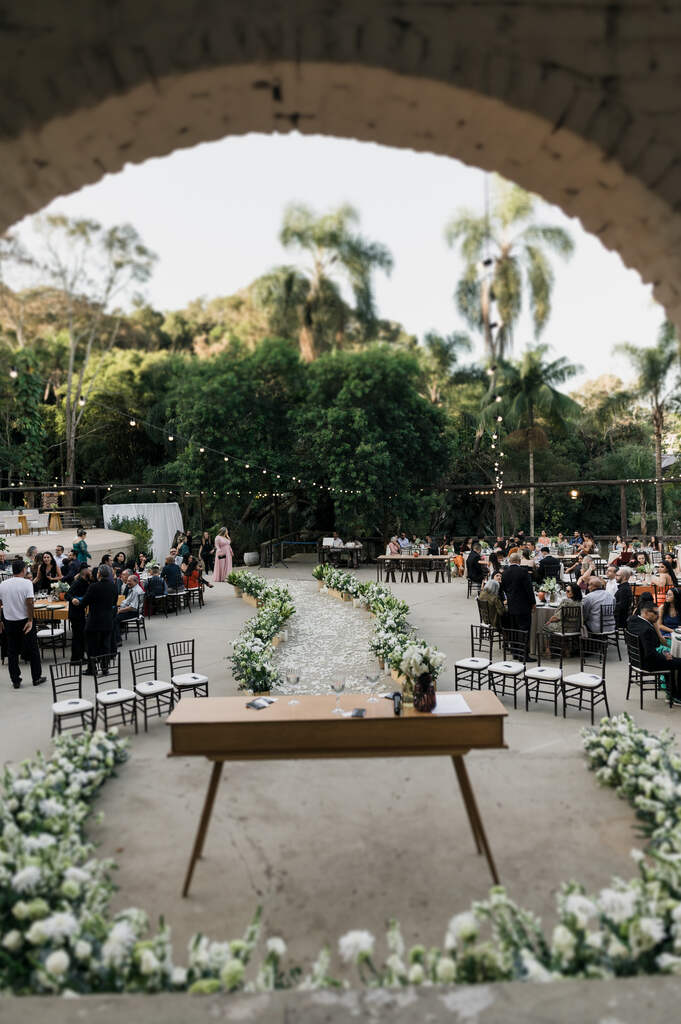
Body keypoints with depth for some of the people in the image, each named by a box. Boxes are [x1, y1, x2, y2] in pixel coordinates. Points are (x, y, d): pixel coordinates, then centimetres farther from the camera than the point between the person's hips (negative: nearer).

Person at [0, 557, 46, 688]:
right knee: (32, 650, 9)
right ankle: (36, 678, 15)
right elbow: (29, 602, -20)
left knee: (12, 652, 10)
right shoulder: (27, 583, -12)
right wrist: (30, 620, -15)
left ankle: (15, 681, 14)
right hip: (24, 621, -3)